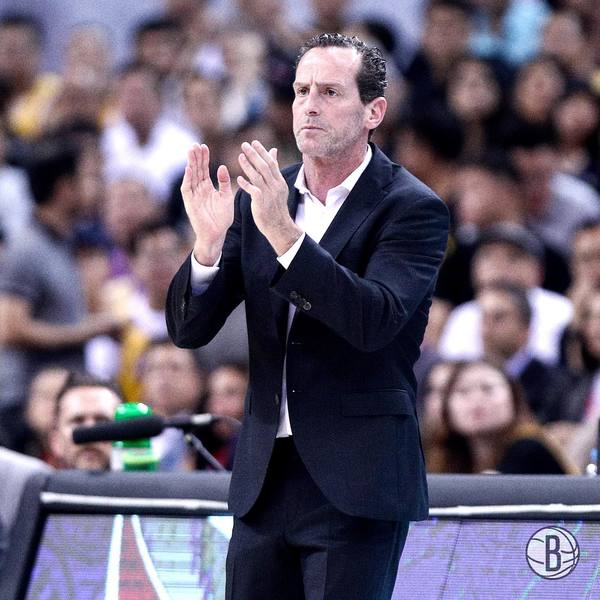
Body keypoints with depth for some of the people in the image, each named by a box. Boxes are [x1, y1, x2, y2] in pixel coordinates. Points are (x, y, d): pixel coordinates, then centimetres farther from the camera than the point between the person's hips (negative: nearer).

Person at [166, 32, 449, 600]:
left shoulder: (412, 208, -6)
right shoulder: (257, 202, 9)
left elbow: (374, 321, -22)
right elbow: (189, 329, 5)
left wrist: (285, 234, -29)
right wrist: (208, 241, -15)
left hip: (354, 487, -5)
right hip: (264, 479, 5)